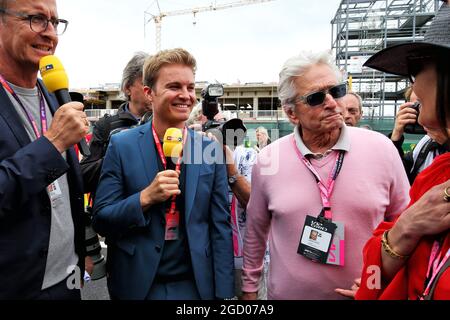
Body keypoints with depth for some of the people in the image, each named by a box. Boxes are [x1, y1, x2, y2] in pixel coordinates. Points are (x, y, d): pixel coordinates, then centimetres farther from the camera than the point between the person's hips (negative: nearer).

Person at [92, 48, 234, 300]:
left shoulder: (211, 149, -5)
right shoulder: (121, 145, -8)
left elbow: (221, 226, -3)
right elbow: (101, 220, -6)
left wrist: (223, 292, -4)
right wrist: (145, 197, -23)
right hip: (137, 285, -1)